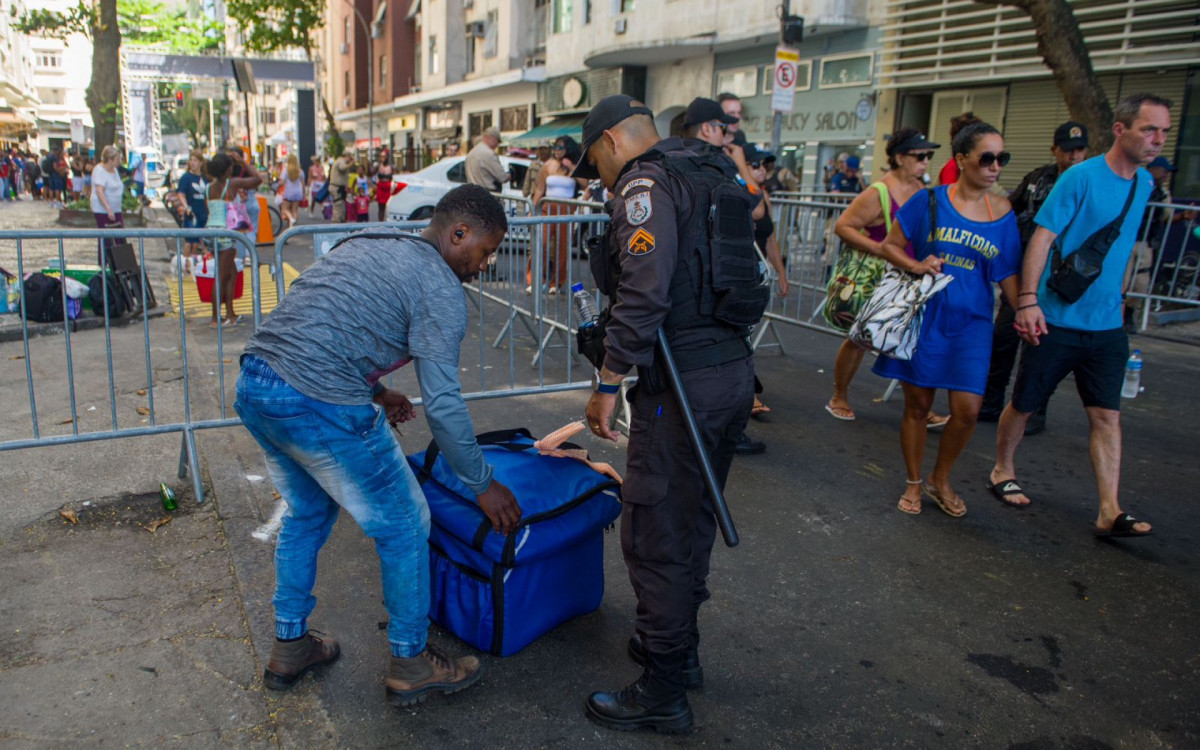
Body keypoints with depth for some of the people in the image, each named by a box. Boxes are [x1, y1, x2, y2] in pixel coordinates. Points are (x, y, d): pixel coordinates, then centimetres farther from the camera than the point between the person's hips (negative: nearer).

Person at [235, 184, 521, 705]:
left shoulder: (365, 245, 21)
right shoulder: (439, 287, -4)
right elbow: (443, 405, -8)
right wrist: (484, 486, 2)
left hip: (252, 386, 9)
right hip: (319, 404, -9)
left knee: (308, 513, 28)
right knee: (404, 526, 9)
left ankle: (289, 647, 40)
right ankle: (411, 666, 23)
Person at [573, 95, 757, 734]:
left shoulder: (644, 185, -10)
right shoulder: (704, 176, 19)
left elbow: (644, 292, -24)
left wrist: (609, 381, -18)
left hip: (683, 386, -10)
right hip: (733, 372, 10)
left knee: (655, 535, 1)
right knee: (693, 519, 21)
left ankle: (663, 692, 14)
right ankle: (678, 647, 39)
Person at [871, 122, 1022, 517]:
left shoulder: (1003, 214, 4)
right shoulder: (929, 201, -4)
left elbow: (1008, 275, 8)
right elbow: (890, 245, 2)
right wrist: (916, 265, -16)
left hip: (971, 321, 2)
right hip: (924, 315, -2)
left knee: (967, 409, -6)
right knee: (918, 405, 6)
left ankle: (940, 479, 21)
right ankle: (914, 483, 26)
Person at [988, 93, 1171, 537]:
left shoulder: (1145, 184, 9)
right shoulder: (1081, 177, -11)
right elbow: (1041, 238, -15)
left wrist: (1115, 299, 20)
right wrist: (1028, 300, -22)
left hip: (1106, 326, 5)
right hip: (1057, 321, -5)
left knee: (1107, 415, 1)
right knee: (1024, 403, 9)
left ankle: (1110, 512, 4)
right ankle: (1003, 472, 30)